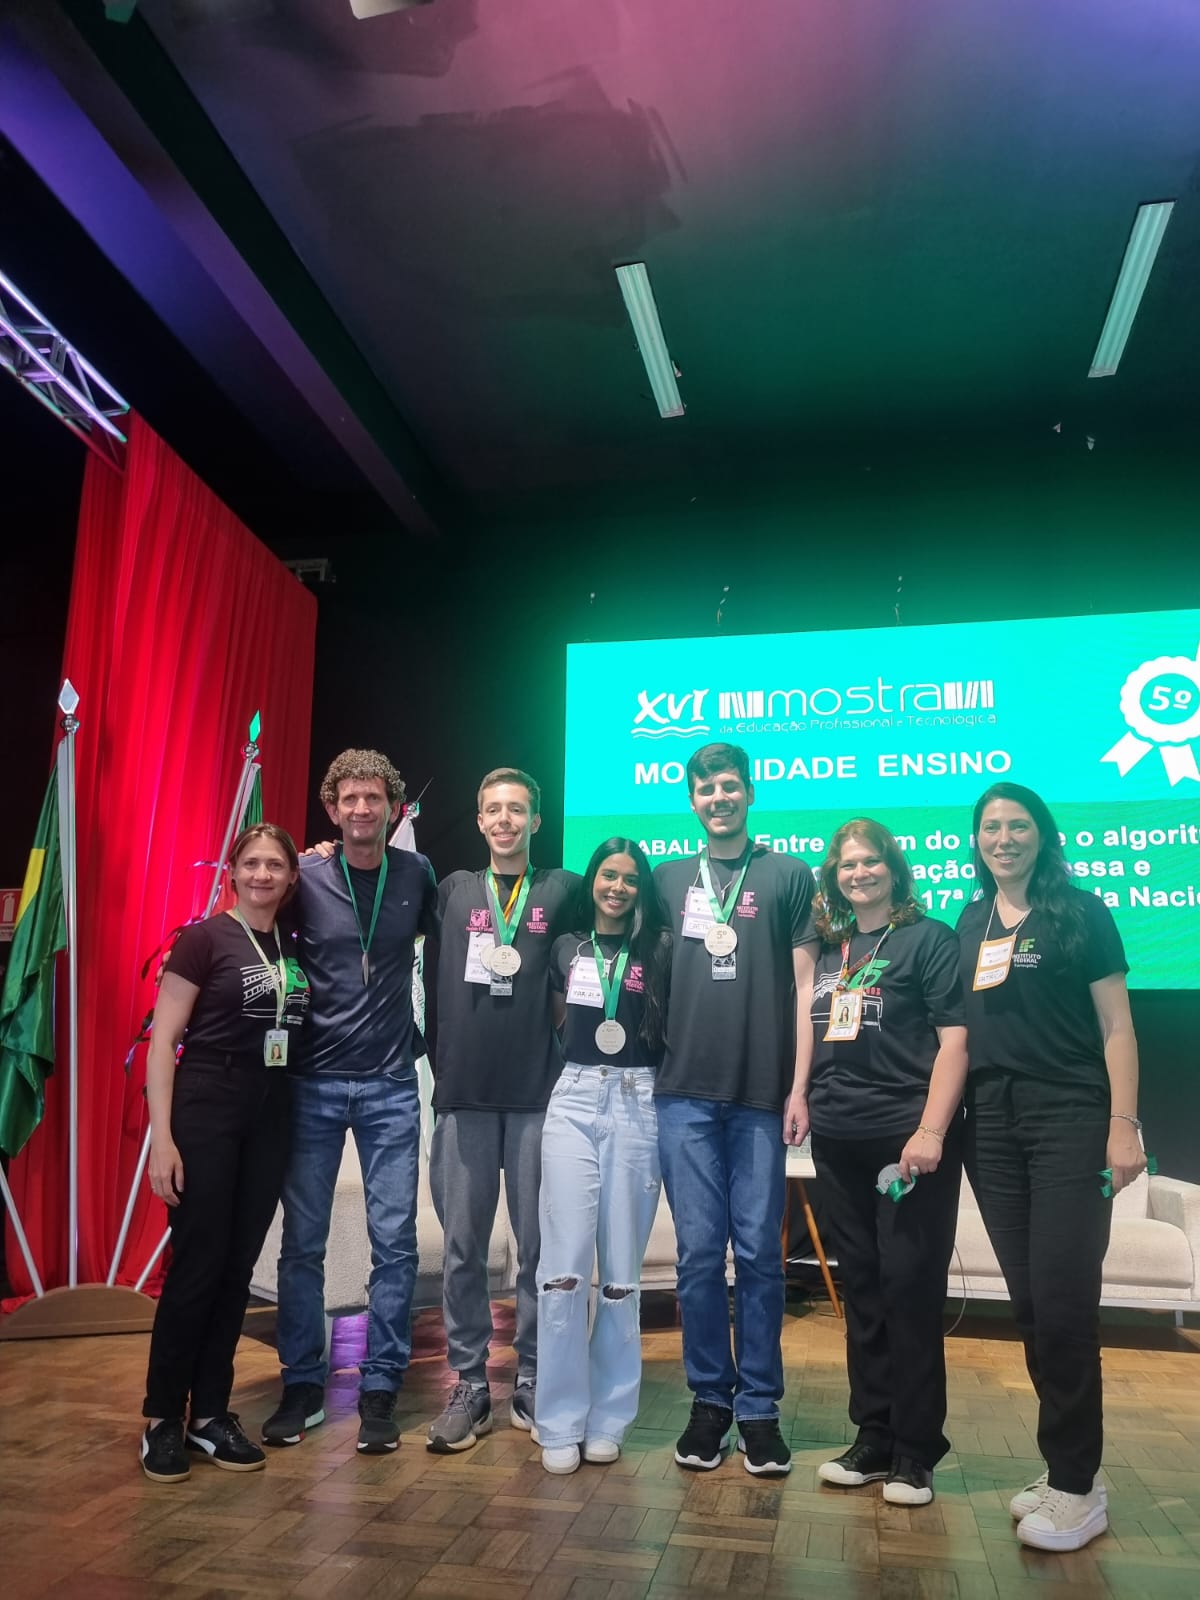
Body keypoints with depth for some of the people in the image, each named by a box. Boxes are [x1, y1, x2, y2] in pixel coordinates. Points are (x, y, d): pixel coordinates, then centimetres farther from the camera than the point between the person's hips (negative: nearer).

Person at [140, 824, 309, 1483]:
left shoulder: (294, 947, 8)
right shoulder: (204, 939, -7)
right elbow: (162, 1040, -8)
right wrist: (161, 1137, -14)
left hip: (271, 1115, 5)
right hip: (205, 1109, -5)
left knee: (237, 1268, 10)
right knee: (196, 1266, 0)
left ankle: (211, 1414, 22)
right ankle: (162, 1419, 16)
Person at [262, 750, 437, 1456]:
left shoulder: (417, 874, 1)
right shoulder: (306, 879, -2)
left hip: (391, 1086, 0)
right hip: (314, 1082, 0)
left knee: (395, 1239, 2)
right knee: (303, 1240, 7)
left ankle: (381, 1388, 16)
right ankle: (303, 1384, 23)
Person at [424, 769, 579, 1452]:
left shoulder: (563, 888, 5)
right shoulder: (453, 890, 9)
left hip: (538, 1094, -1)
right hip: (462, 1093, 1)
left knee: (539, 1247, 6)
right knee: (464, 1247, 6)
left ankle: (533, 1385, 20)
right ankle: (470, 1387, 19)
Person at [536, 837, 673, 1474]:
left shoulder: (661, 951, 5)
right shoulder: (566, 949, 12)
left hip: (637, 1104, -1)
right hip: (573, 1101, 1)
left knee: (621, 1270, 4)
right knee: (564, 1266, -5)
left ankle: (608, 1419, 17)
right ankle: (560, 1423, 6)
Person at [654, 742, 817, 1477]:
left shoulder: (790, 876, 5)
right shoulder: (669, 879, 11)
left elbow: (805, 989, 2)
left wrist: (799, 1087, -4)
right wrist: (649, 1067, 4)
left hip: (762, 1096, -1)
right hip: (684, 1093, 2)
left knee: (759, 1253, 4)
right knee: (699, 1251, 6)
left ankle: (759, 1405, 18)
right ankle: (709, 1398, 20)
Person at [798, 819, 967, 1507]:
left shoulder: (930, 939, -3)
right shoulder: (829, 948, 13)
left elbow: (954, 1041, -10)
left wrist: (931, 1131, -17)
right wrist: (802, 1098, 10)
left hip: (908, 1139, -5)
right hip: (840, 1141, 6)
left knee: (910, 1290, 0)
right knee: (862, 1289, 12)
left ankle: (915, 1452, 14)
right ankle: (873, 1439, 25)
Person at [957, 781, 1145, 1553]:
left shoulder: (1083, 913, -1)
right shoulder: (970, 925, 11)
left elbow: (1116, 1026, -4)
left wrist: (1124, 1125, -11)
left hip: (1071, 1120, -4)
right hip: (992, 1127, 5)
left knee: (1064, 1302, -5)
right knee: (1030, 1303, 9)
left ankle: (1077, 1484, 9)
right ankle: (1070, 1464, 23)